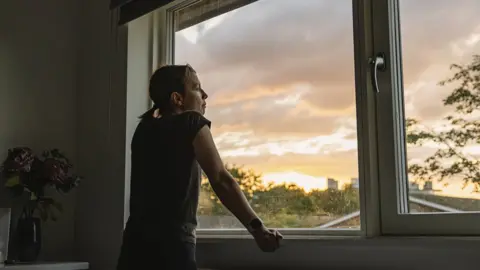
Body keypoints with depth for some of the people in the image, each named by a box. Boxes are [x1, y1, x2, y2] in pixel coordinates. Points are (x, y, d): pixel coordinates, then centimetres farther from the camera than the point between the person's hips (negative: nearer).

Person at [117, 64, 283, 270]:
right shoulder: (191, 123, -3)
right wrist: (257, 228, -20)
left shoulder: (145, 128, 15)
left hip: (136, 241, 7)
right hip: (170, 243, -7)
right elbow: (221, 180, -15)